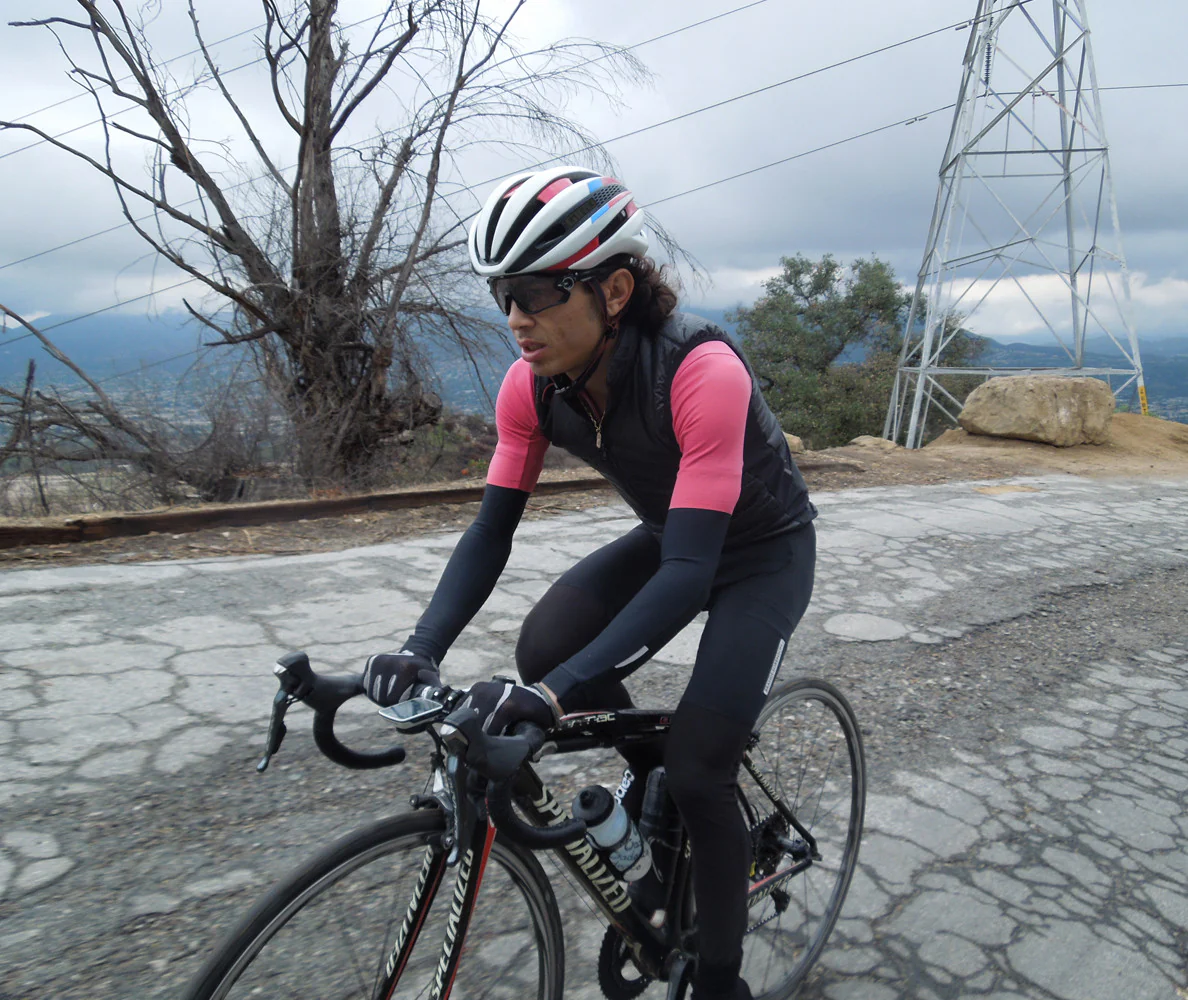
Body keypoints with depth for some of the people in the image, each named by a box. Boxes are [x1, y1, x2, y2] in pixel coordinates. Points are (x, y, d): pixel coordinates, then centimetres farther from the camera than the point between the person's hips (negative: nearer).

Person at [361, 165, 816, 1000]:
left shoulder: (701, 371, -36)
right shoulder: (534, 385, -18)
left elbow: (689, 571, -40)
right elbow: (492, 530, -15)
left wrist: (555, 694, -48)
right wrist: (422, 649, -30)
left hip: (765, 549, -5)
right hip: (669, 536, 5)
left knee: (699, 772, -14)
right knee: (544, 645, -18)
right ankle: (647, 763, 13)